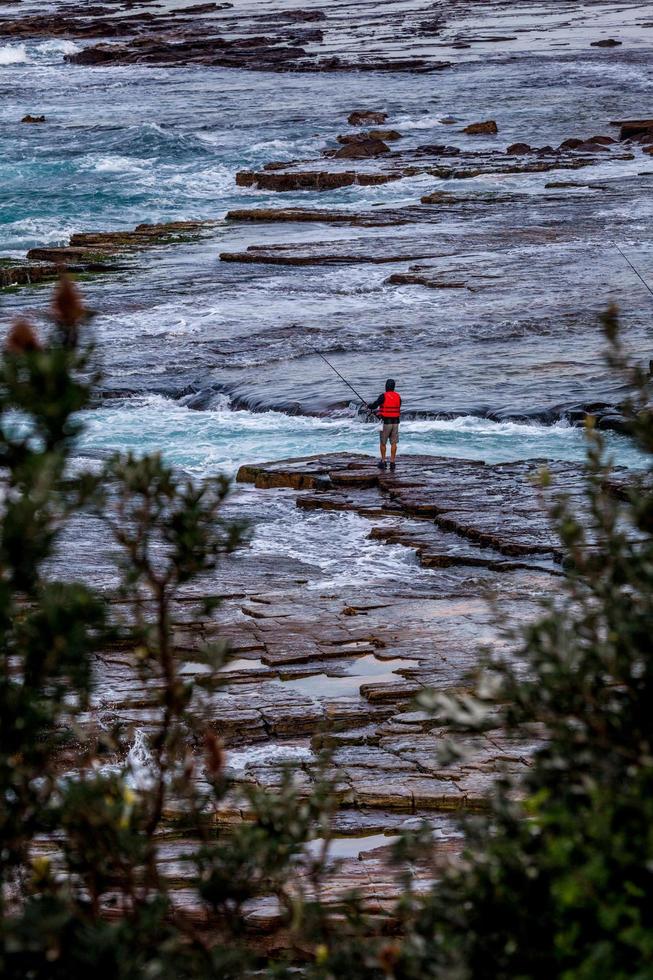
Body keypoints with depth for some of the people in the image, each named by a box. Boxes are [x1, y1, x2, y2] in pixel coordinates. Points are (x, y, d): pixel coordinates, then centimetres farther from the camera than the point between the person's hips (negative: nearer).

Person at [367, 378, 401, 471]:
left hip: (386, 422, -4)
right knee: (393, 443, 7)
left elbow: (374, 405, -15)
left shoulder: (383, 396, -14)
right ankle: (392, 463, 4)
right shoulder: (398, 396, 4)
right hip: (395, 422, 4)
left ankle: (383, 462, 15)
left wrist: (369, 406, 11)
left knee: (383, 442, 11)